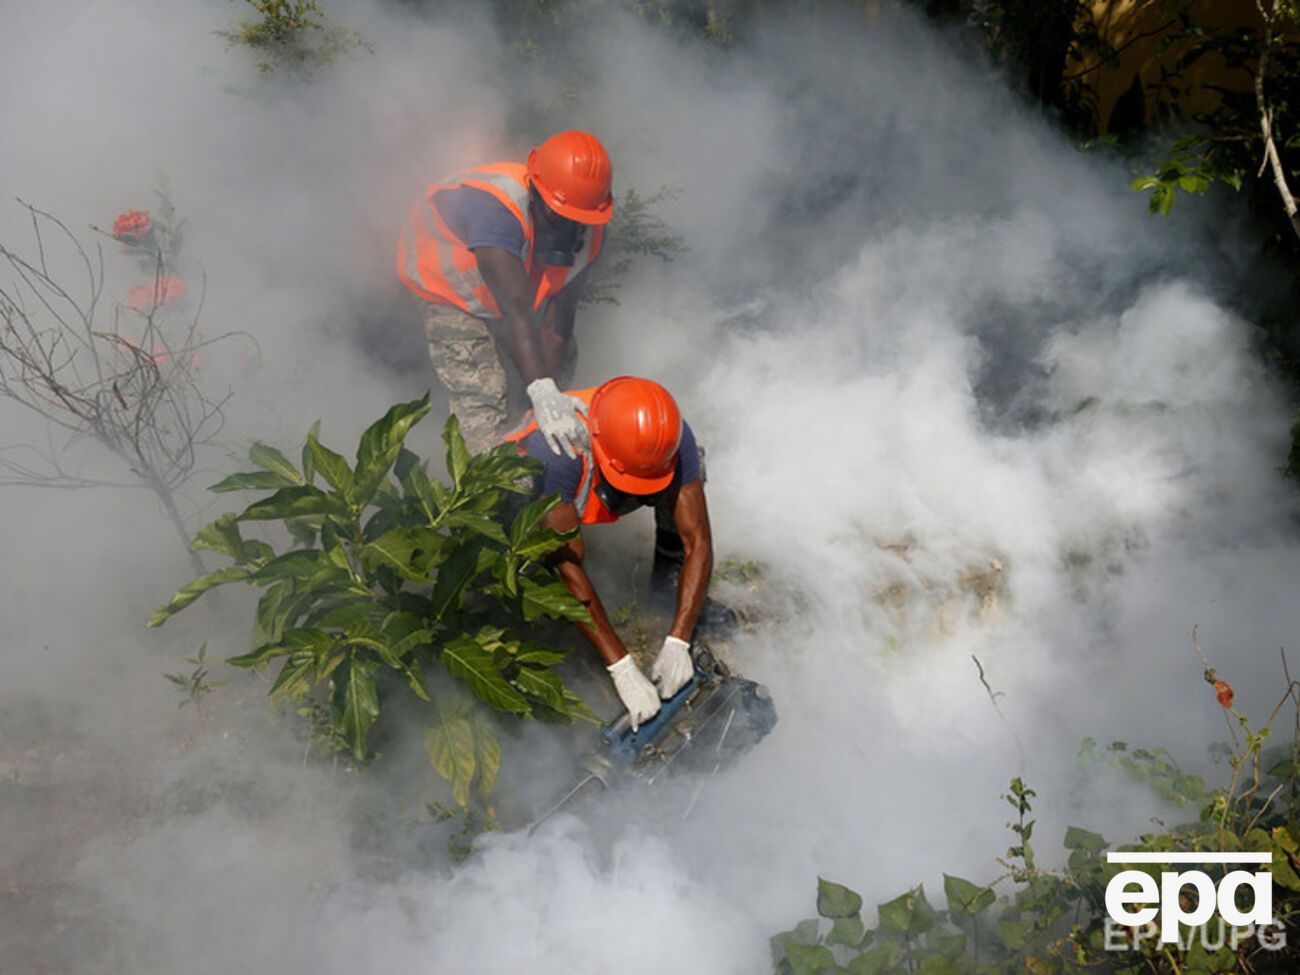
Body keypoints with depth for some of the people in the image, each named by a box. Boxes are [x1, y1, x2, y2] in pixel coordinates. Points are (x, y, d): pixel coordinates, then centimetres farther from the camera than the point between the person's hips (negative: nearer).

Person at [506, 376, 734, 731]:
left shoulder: (670, 436, -32)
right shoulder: (558, 447, -45)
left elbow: (698, 542, -27)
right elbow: (567, 564, -44)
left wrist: (677, 642, -36)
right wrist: (622, 668, -46)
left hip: (598, 498, 4)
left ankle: (669, 586, 0)